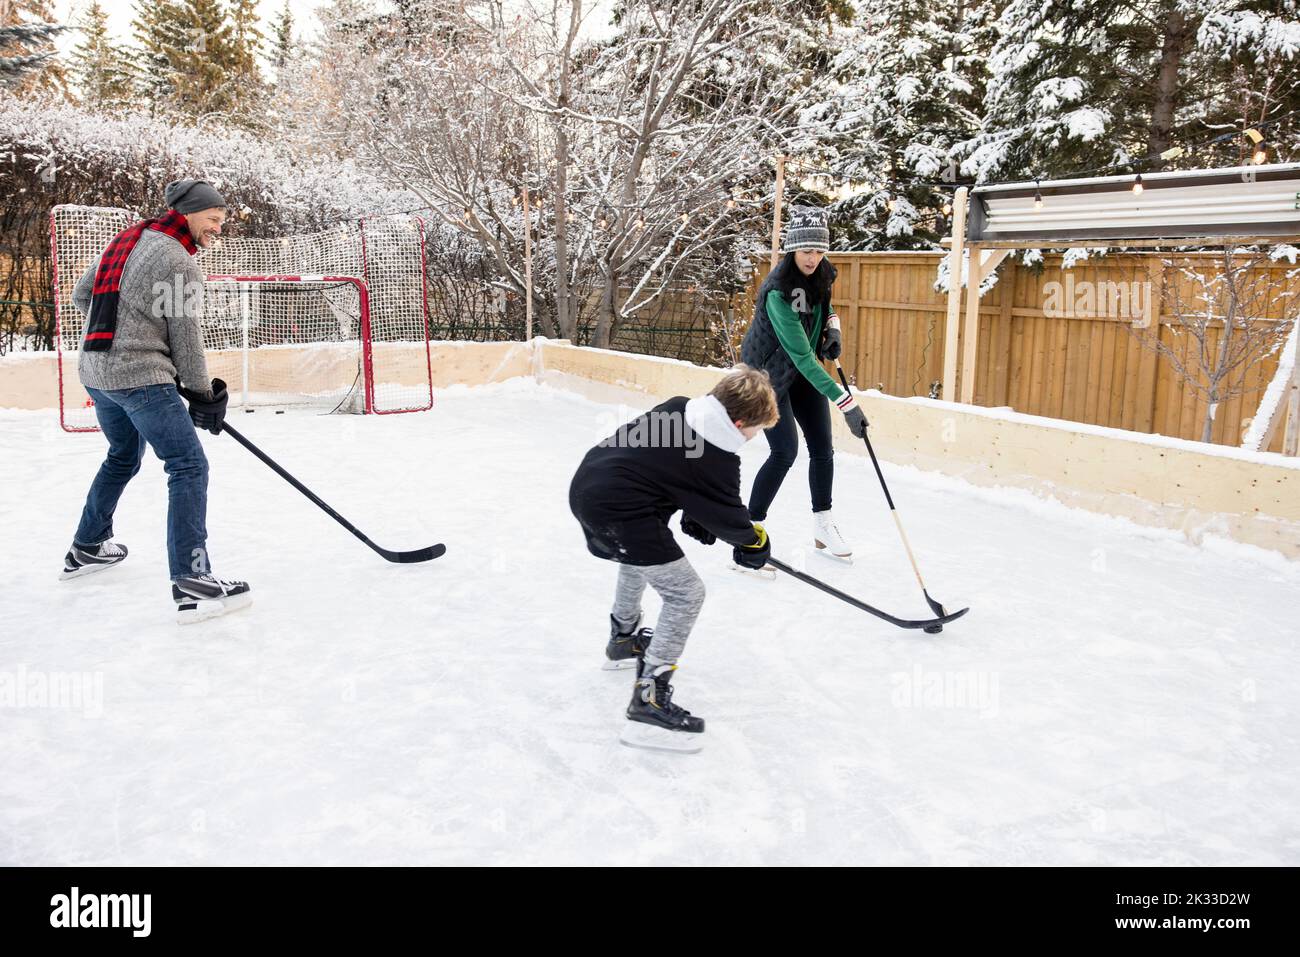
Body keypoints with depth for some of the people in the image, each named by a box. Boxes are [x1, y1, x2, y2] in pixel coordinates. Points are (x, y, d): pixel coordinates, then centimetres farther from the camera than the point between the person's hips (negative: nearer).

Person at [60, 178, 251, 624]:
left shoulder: (129, 238, 13)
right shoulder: (178, 262, -12)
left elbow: (81, 295, 20)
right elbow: (185, 339, -10)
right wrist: (204, 395, 0)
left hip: (95, 369, 9)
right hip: (139, 375, -9)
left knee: (124, 457, 28)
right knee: (189, 465, -11)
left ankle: (87, 548, 40)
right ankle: (192, 583, -19)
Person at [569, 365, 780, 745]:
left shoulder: (678, 408, 6)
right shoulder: (716, 459, -14)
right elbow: (728, 517, -1)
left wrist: (693, 516, 18)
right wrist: (755, 540, 19)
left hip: (588, 484, 10)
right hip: (619, 511, -9)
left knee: (639, 557, 37)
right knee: (686, 593, -2)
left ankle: (624, 637, 58)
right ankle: (649, 693, -1)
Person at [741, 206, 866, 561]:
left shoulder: (822, 273, -9)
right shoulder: (778, 290, -32)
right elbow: (801, 356, -37)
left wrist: (832, 328, -6)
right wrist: (845, 401, -41)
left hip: (805, 371, 7)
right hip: (769, 371, -7)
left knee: (822, 448, 5)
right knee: (785, 451, -13)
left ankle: (823, 525, 20)